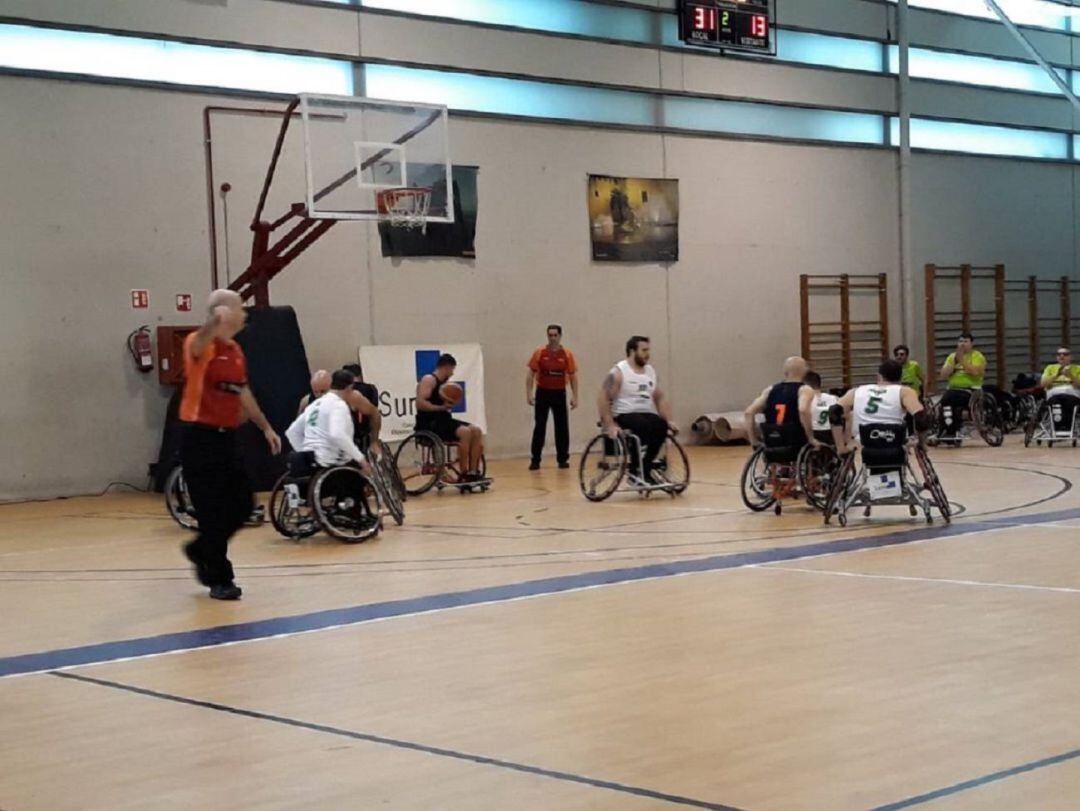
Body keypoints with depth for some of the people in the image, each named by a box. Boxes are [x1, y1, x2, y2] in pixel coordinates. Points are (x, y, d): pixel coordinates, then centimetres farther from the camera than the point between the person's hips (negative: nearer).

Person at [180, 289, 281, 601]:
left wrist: (265, 427, 25)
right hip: (200, 438, -8)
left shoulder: (236, 351, 12)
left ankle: (200, 551, 31)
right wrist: (215, 321, -61)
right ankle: (220, 580, 8)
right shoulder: (201, 346, -13)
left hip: (226, 436, 8)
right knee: (213, 512, -3)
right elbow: (201, 340, -39)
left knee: (242, 505, 10)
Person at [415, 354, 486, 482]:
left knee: (477, 431, -4)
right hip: (429, 424, -9)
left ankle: (473, 472, -6)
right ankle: (464, 475, -19)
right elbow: (420, 403, -21)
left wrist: (449, 404, 3)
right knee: (464, 432, -27)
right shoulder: (429, 380, -9)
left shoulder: (445, 382, 19)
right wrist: (441, 407, -22)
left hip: (443, 420, 9)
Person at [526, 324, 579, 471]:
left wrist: (574, 397, -3)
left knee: (562, 427, 3)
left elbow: (573, 376, 2)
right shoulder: (539, 353, -3)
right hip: (542, 392, -1)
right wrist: (529, 394, -8)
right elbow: (531, 374, 0)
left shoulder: (567, 354, -1)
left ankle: (563, 459, 13)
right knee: (539, 427, 1)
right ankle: (535, 460, 5)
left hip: (559, 393, 1)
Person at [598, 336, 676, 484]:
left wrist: (669, 421, 2)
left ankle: (644, 470, -15)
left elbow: (660, 398, 16)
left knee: (662, 426, -24)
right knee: (643, 426, -35)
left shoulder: (650, 371, 13)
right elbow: (603, 399, -13)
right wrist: (610, 425, -22)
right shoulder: (618, 372, -8)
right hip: (623, 416, -6)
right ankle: (635, 471, -21)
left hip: (646, 415, 6)